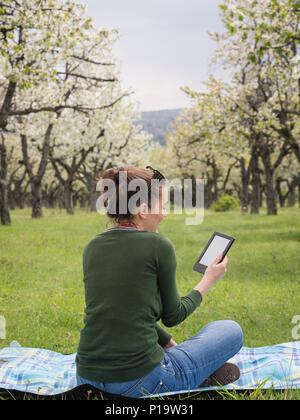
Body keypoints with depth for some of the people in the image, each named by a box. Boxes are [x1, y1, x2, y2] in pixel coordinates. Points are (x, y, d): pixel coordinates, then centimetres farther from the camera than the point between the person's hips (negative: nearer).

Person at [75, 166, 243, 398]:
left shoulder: (93, 248, 7)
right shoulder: (158, 246, -10)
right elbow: (172, 316, 2)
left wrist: (172, 345, 25)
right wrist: (209, 280, 17)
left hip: (87, 377, 6)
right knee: (231, 330, 17)